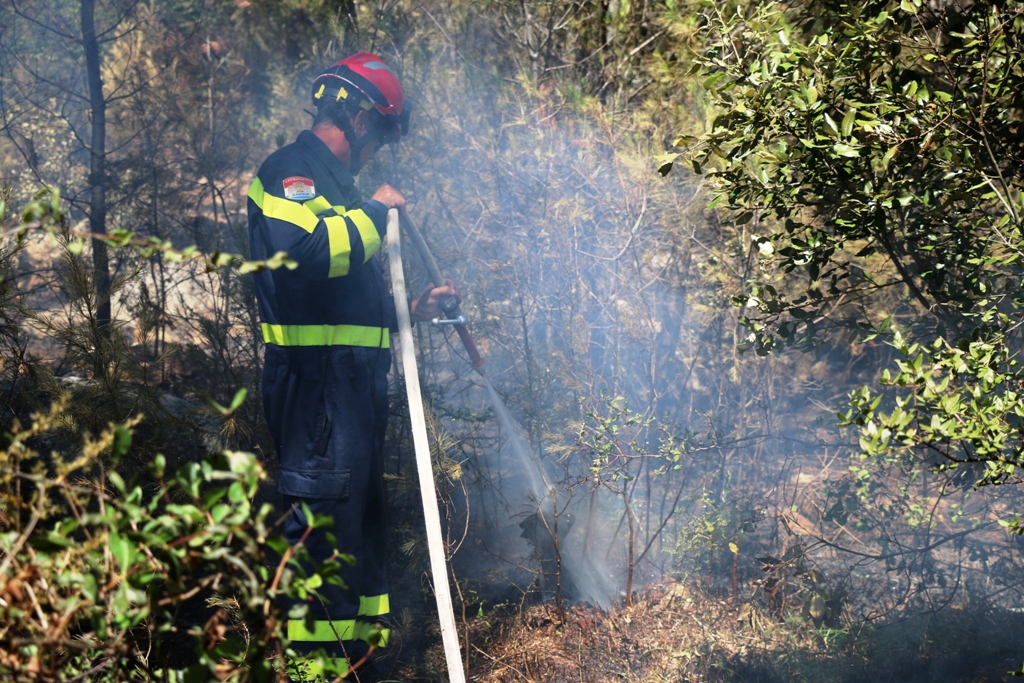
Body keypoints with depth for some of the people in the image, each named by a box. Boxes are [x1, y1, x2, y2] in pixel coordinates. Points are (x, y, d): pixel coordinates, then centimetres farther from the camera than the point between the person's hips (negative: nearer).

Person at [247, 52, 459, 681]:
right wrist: (374, 212, -14)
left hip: (355, 381, 10)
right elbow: (303, 253, -28)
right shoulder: (291, 171, -7)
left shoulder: (334, 184, 24)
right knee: (322, 518, -11)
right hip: (317, 378, -10)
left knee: (362, 517, 13)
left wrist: (413, 310, 26)